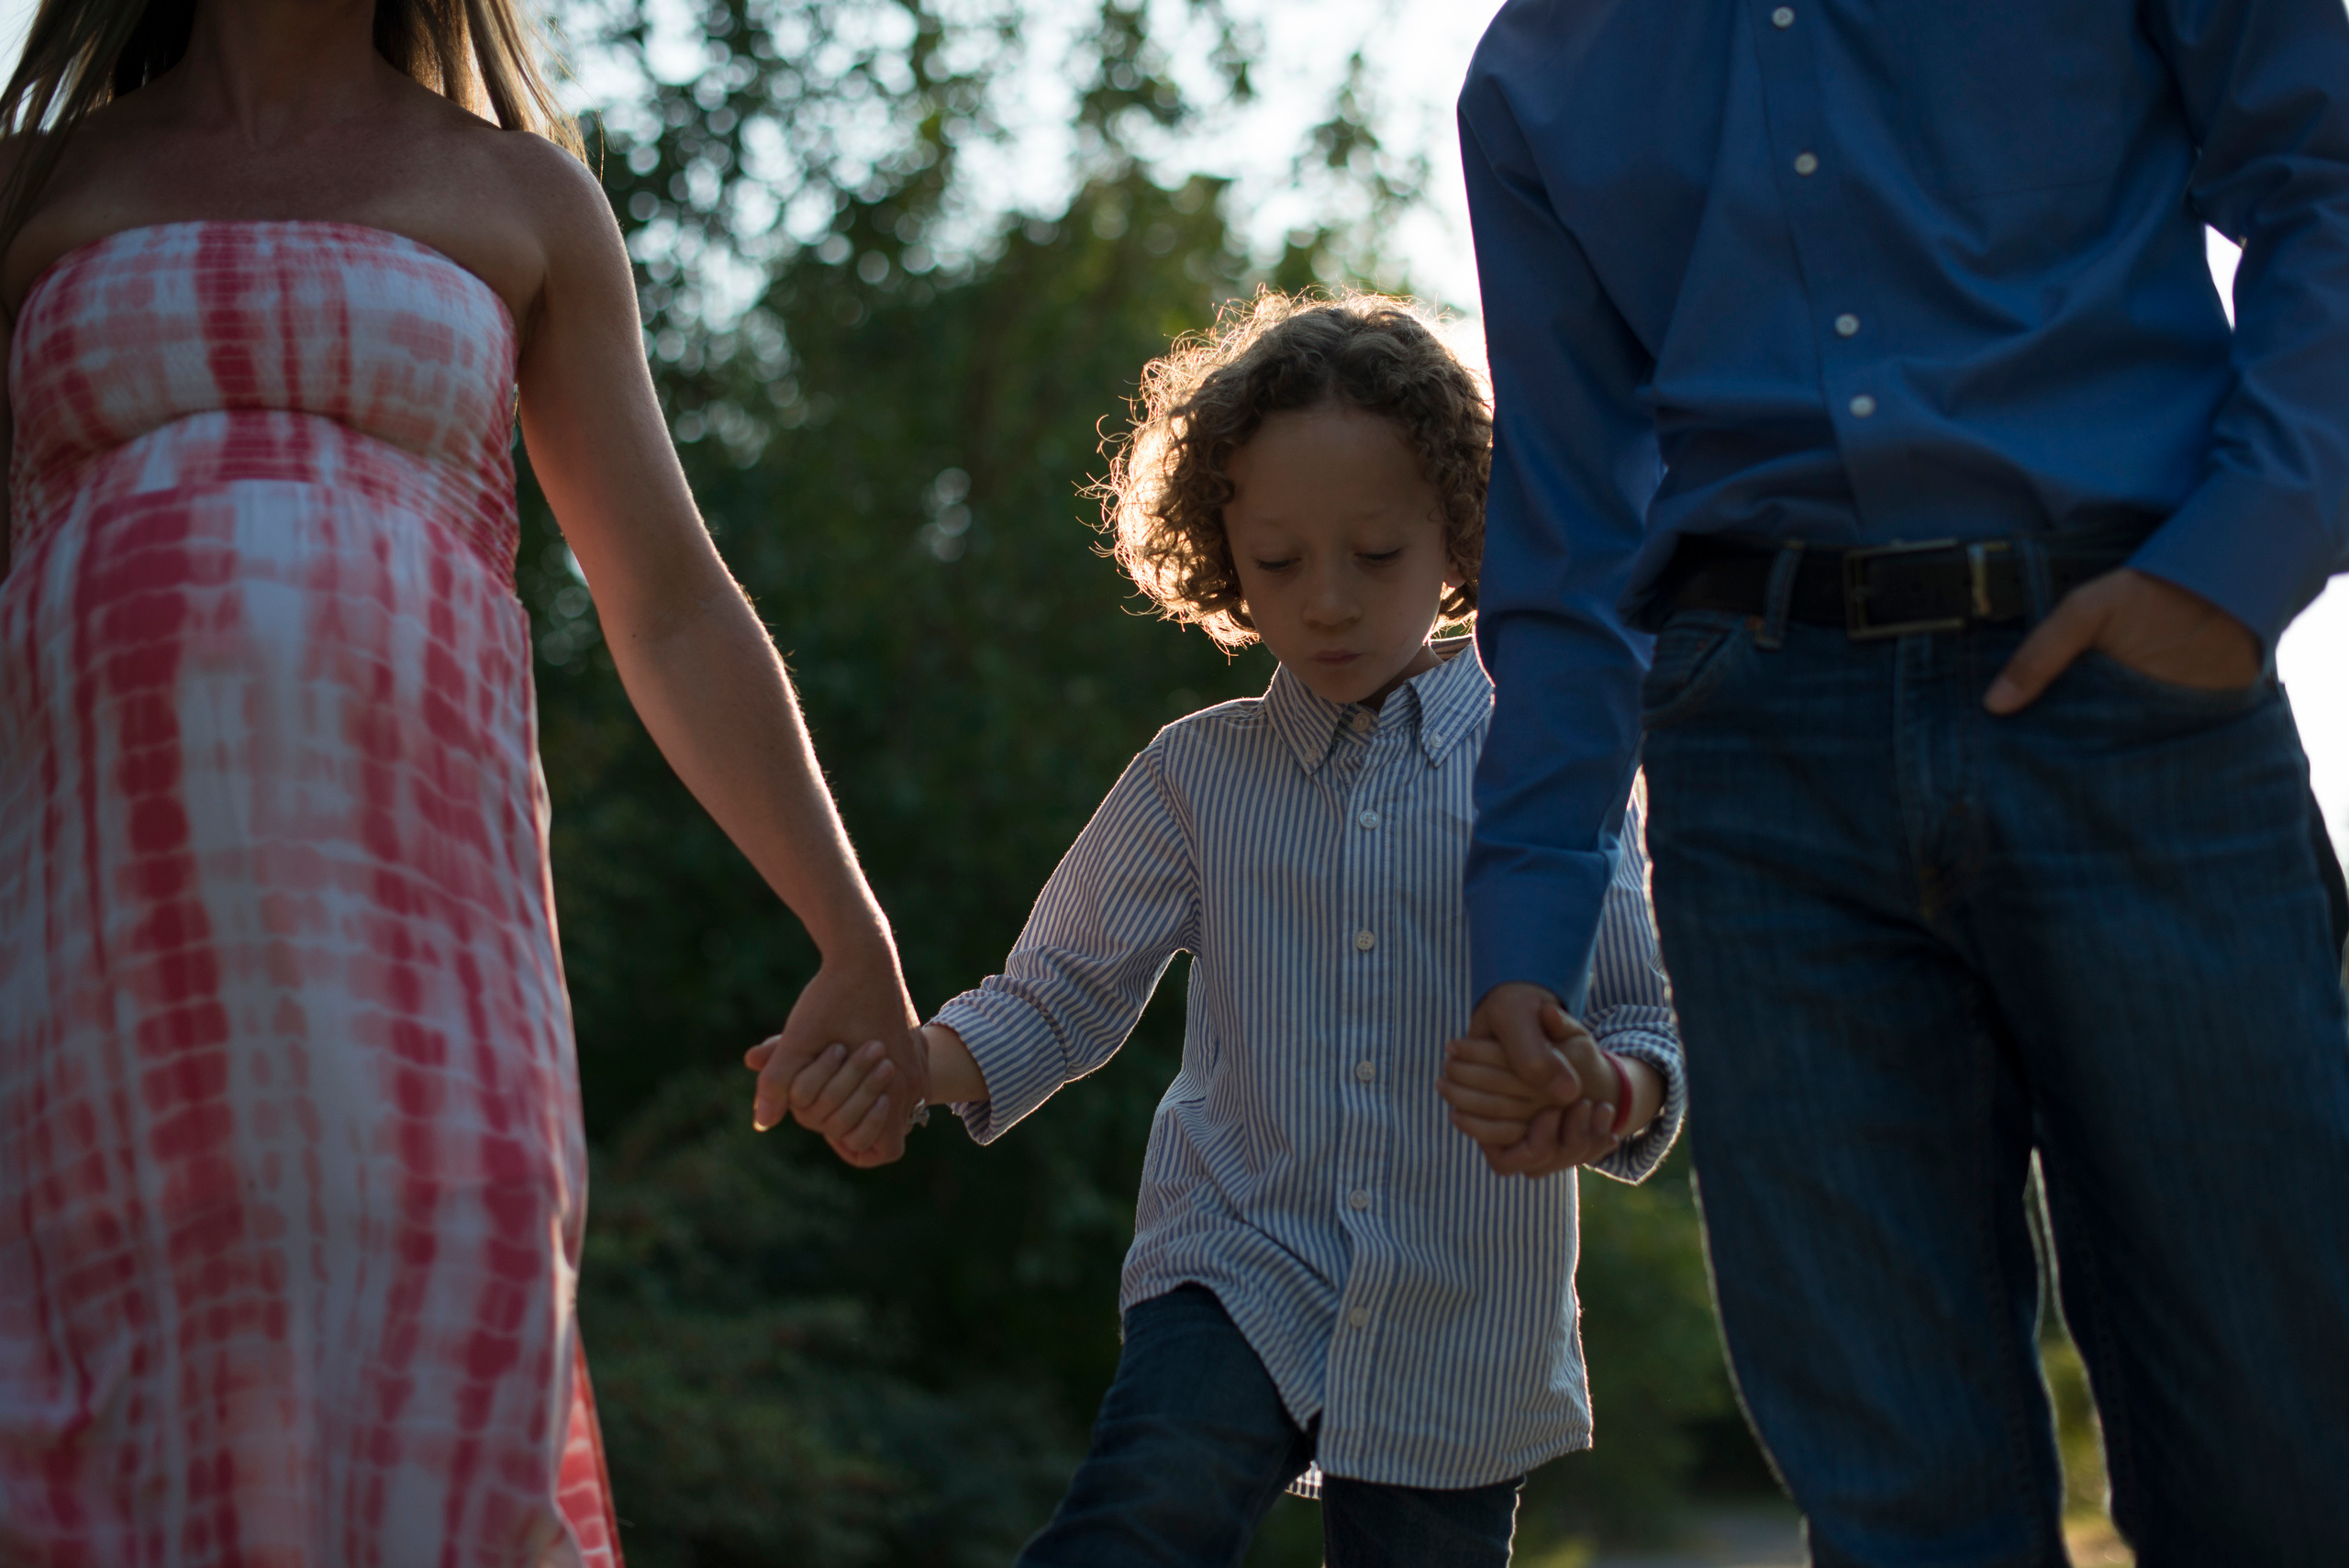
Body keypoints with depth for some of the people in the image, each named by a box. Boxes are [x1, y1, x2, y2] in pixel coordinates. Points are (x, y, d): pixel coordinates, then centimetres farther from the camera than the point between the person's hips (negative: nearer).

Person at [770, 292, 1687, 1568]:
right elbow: (1060, 996, 9)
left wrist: (1603, 1098, -25)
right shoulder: (1197, 776, 6)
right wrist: (906, 1057, -11)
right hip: (1235, 1279, 0)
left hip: (1462, 1335, 0)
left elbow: (1646, 1026, 0)